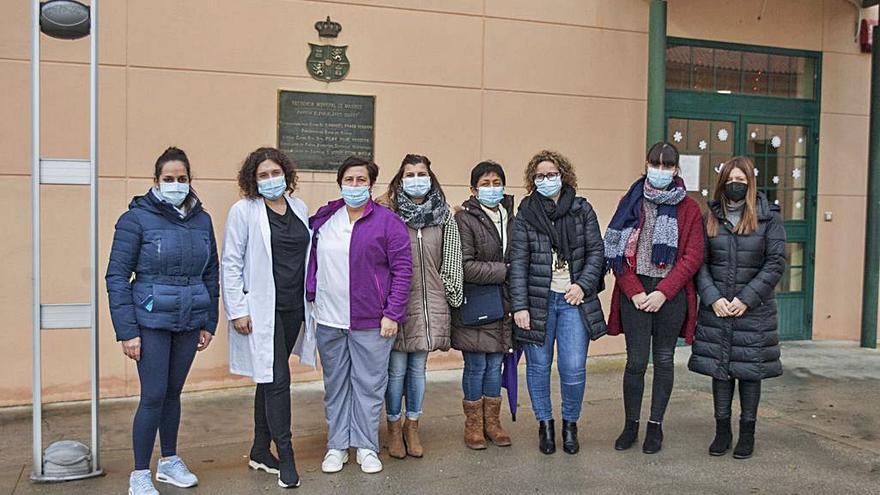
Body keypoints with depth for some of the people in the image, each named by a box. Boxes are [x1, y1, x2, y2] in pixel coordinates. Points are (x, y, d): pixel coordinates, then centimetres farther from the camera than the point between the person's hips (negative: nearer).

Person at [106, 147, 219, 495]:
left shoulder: (202, 220, 5)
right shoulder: (137, 218, -8)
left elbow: (211, 274, 11)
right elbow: (116, 276, -8)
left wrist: (209, 323, 9)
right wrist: (127, 331, -12)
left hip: (190, 322, 4)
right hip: (151, 321, -4)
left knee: (174, 392, 15)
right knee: (154, 395, -4)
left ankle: (169, 462, 31)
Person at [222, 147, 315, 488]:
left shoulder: (299, 208, 9)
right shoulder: (244, 211, -6)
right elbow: (231, 263, -7)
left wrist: (310, 300, 9)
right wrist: (237, 310, -11)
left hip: (293, 308, 5)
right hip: (261, 310, -5)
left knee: (269, 379, 14)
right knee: (277, 379, -6)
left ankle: (260, 451, 25)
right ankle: (285, 455, 4)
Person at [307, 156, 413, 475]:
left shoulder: (387, 221, -6)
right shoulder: (323, 218, 7)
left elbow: (402, 269, -7)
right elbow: (311, 260, 14)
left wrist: (392, 314, -11)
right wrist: (311, 298, 3)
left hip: (371, 322, -3)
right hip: (329, 320, 4)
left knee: (369, 385, 6)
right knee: (335, 385, 13)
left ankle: (366, 447, 20)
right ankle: (337, 445, 25)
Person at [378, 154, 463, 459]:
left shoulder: (444, 217, 6)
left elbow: (451, 260, 9)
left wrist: (452, 294, 7)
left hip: (430, 301, 2)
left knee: (418, 367, 11)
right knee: (397, 368, 4)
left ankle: (412, 426, 25)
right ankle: (393, 428, 21)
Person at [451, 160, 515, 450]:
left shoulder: (509, 217, 10)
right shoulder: (465, 219, -10)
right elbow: (465, 266, -17)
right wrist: (504, 271, -12)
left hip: (502, 305, 6)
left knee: (495, 364, 13)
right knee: (476, 366, 3)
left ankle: (492, 423, 25)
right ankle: (473, 425, 18)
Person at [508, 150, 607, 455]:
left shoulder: (582, 209, 6)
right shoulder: (525, 214, 2)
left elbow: (596, 251, 6)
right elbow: (518, 262, -3)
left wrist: (583, 284, -8)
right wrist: (519, 306, -9)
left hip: (573, 300, 0)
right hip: (537, 301, 0)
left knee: (574, 369, -3)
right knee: (538, 367, 7)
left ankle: (570, 424, 21)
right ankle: (545, 424, 27)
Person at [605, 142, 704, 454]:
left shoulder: (689, 208, 3)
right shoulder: (631, 203, 6)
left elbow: (693, 257, -3)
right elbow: (615, 250, 2)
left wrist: (663, 292, -11)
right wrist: (634, 291, -8)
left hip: (671, 294, 0)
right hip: (634, 292, 0)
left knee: (664, 360, 8)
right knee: (636, 361, 0)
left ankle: (656, 426, 20)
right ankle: (631, 425, 15)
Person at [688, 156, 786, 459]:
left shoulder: (769, 218, -1)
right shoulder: (710, 217, 6)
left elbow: (775, 263, -5)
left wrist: (746, 299, -12)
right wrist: (713, 298, -10)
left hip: (754, 310, -2)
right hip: (716, 308, 2)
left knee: (750, 370, 6)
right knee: (719, 368, 8)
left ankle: (747, 433, 19)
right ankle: (722, 431, 20)